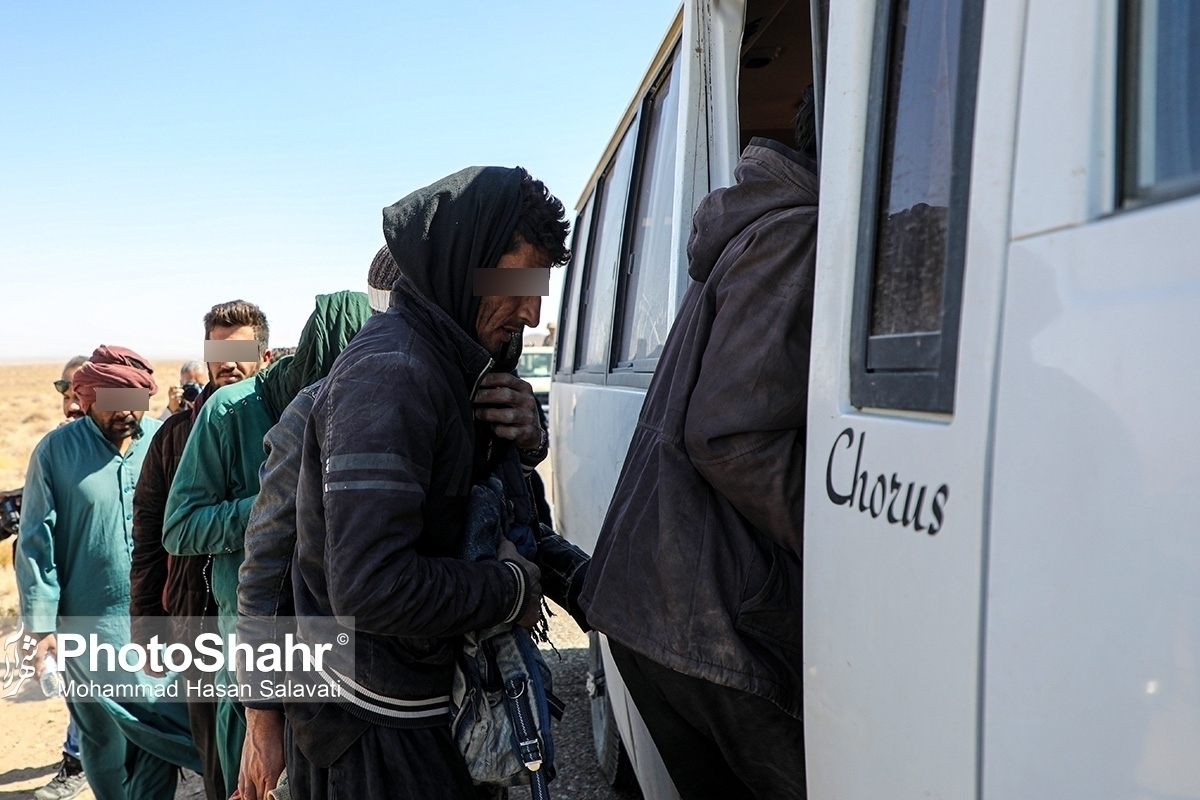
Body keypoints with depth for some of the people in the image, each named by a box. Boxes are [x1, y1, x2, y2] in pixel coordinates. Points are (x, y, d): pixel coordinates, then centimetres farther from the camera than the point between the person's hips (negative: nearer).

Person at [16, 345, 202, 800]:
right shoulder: (56, 451, -5)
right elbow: (36, 542, -3)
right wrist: (43, 625, -6)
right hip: (88, 626, -1)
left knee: (163, 731, 8)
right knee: (103, 741, 14)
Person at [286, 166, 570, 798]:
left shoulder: (455, 361, 4)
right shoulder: (390, 372, -26)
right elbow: (372, 590, -33)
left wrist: (526, 441, -5)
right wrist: (512, 588, -18)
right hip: (378, 722, -9)